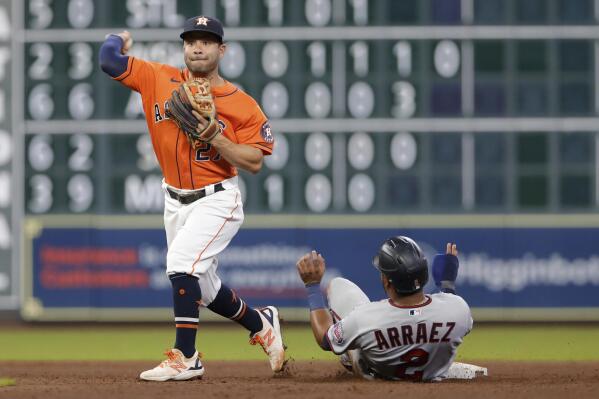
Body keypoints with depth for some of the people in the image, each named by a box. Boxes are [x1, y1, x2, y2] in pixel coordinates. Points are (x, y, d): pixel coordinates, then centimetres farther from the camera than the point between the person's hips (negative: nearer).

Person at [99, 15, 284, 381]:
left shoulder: (241, 104, -10)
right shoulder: (160, 80, -1)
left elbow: (254, 162, -15)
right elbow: (110, 61, 0)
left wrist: (213, 136, -22)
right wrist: (117, 43, -13)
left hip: (217, 200, -6)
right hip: (176, 201, 6)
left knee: (182, 260, -26)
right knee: (202, 287, 15)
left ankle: (185, 358, -22)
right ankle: (262, 324, 41)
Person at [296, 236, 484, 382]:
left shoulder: (363, 319, -41)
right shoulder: (459, 308, -36)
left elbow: (324, 339, -17)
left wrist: (313, 285, -8)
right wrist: (448, 284, 7)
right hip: (432, 377, 1)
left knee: (338, 285, 12)